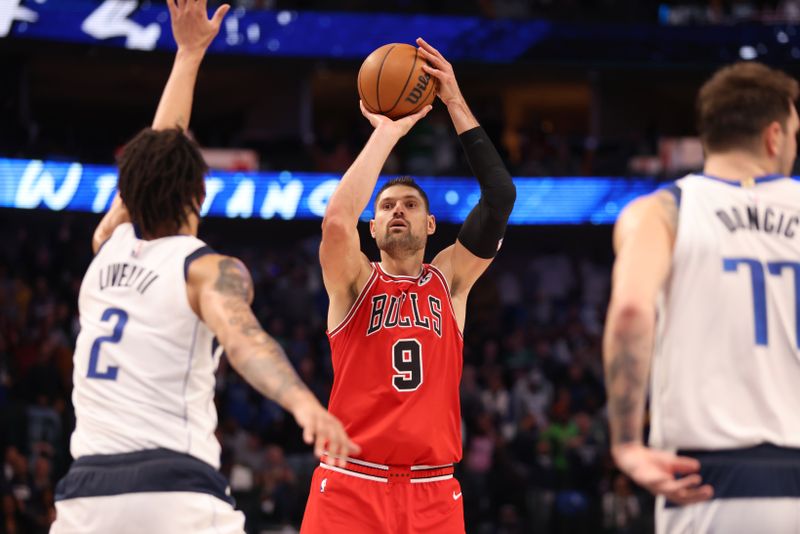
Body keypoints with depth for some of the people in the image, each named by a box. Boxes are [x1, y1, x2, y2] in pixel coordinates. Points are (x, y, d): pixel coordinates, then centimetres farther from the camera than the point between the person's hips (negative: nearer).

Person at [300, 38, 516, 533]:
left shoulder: (450, 280, 12)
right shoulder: (355, 282, 7)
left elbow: (501, 197, 1)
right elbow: (337, 220, -16)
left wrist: (457, 105, -2)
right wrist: (387, 132, -8)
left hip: (433, 491, 2)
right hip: (351, 486, -2)